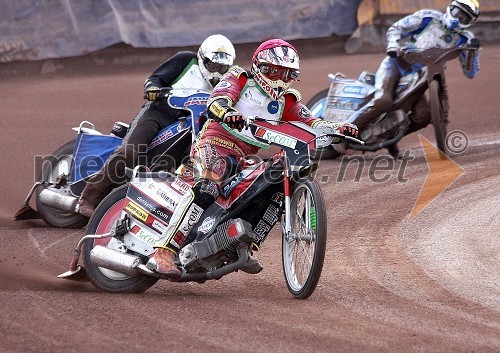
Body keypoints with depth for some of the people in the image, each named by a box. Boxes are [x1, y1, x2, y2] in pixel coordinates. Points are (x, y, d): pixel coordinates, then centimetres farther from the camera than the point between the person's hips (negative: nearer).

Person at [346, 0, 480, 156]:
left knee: (423, 116, -17)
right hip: (395, 64, -4)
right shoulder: (428, 17, -3)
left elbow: (470, 73, 1)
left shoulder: (462, 38, 5)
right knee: (383, 101, -31)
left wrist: (473, 49, -16)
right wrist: (393, 46, -18)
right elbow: (395, 28, 2)